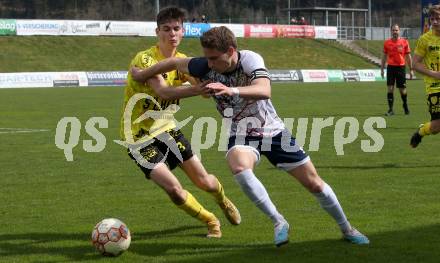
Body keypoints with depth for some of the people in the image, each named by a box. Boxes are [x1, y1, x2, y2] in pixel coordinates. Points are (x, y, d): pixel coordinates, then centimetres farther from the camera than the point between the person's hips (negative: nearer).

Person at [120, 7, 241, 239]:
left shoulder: (182, 61, 1)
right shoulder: (145, 59, -22)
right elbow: (163, 91, -38)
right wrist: (200, 88, -51)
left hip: (166, 129, 6)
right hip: (140, 137, -6)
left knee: (204, 182, 8)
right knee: (174, 189, -18)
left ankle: (223, 201, 43)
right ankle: (211, 222, 7)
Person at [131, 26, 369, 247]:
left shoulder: (250, 59, -26)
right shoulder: (206, 67, -17)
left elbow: (264, 90, -44)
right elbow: (175, 62, 2)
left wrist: (232, 90, -60)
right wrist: (142, 75, 12)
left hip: (272, 130, -1)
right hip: (241, 134, 1)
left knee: (314, 183, 2)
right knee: (239, 167, -35)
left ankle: (347, 229, 26)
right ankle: (278, 222, -19)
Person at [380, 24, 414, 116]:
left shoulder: (404, 42, 0)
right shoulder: (387, 42, 4)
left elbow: (408, 56, 4)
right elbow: (384, 56, 11)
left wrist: (411, 69, 3)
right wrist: (382, 69, 8)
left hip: (401, 67, -1)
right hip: (390, 67, 1)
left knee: (402, 89, 5)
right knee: (390, 88, -5)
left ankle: (405, 105, 30)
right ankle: (390, 109, -1)